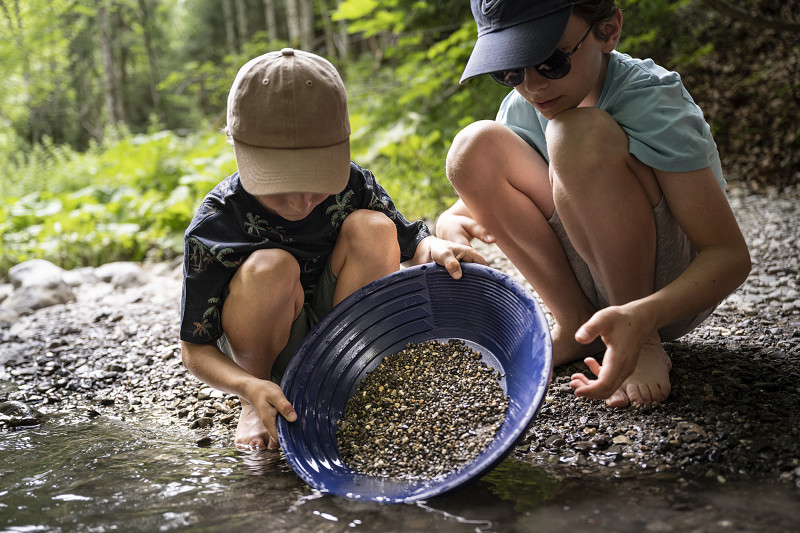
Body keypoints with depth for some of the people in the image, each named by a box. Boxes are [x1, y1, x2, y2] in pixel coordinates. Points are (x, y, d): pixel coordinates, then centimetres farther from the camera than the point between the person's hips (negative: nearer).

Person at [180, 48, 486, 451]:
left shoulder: (352, 186, -17)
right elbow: (195, 349, -19)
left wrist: (434, 249, -28)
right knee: (271, 268, -35)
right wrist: (250, 387, -38)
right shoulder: (214, 226, -25)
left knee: (373, 228, -21)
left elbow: (411, 244, -3)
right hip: (267, 346, -2)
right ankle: (255, 407, -8)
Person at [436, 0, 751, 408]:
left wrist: (641, 317, -46)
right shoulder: (521, 107, -6)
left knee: (582, 133, -31)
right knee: (477, 146, -16)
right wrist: (451, 222, -22)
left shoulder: (652, 101, -23)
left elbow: (730, 255, -28)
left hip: (672, 288, -5)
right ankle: (576, 326, -4)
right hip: (595, 284, 6)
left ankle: (645, 343, -15)